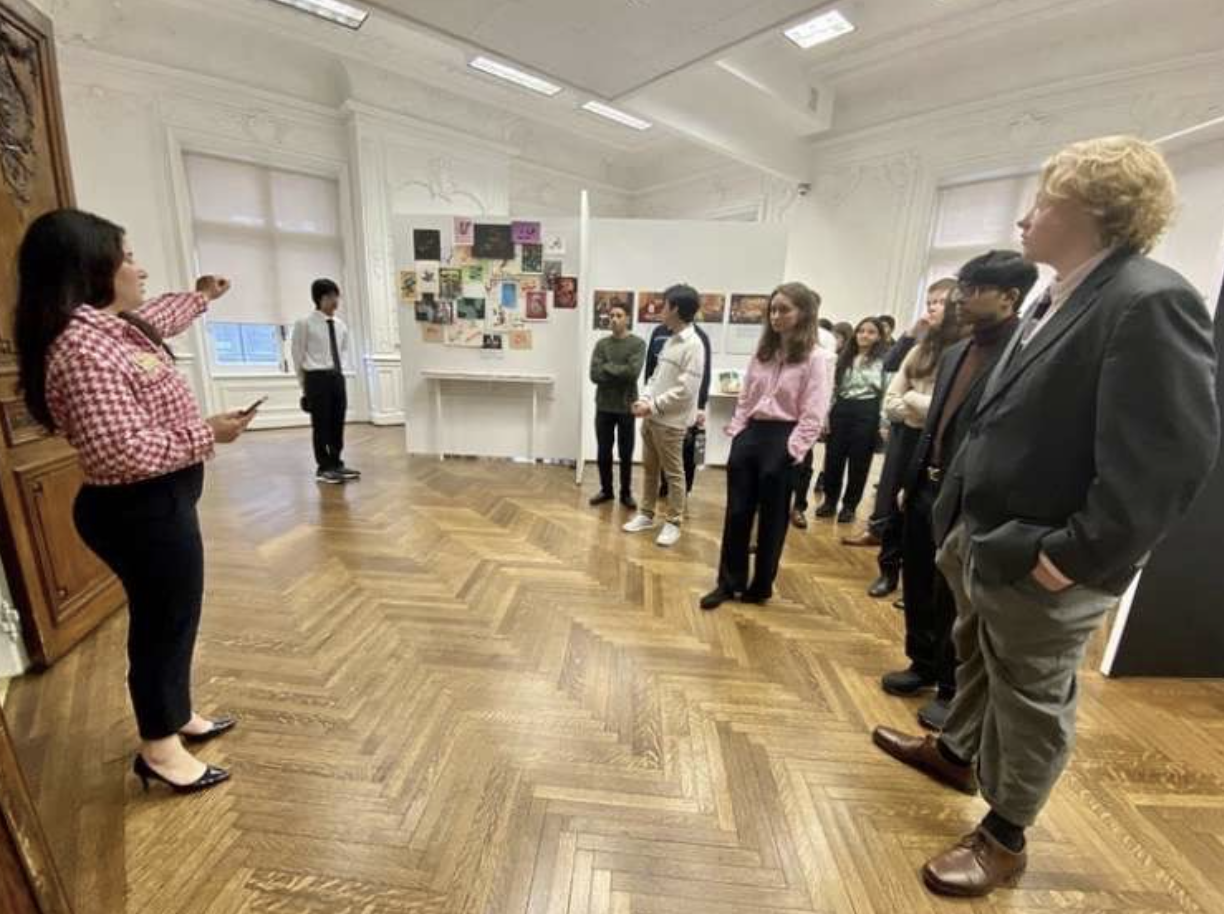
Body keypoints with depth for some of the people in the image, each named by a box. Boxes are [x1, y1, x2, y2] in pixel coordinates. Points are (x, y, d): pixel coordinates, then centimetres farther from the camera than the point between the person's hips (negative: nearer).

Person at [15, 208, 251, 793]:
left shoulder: (111, 325, 6)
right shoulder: (82, 350, -26)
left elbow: (159, 322, 30)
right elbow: (125, 453, -31)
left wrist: (201, 297, 45)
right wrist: (209, 433, -19)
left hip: (153, 503, 10)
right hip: (143, 511, -10)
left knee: (170, 617, 23)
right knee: (164, 623, 7)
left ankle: (177, 715, 43)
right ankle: (158, 749, 29)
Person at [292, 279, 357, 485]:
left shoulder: (340, 325, 9)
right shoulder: (304, 324, -7)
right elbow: (298, 355, -2)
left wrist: (340, 370, 12)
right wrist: (305, 384, 1)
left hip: (337, 377, 5)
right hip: (317, 378, -5)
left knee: (337, 422, 10)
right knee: (321, 423, 1)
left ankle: (337, 463, 22)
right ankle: (324, 467, 12)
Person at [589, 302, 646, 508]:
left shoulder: (638, 343, -3)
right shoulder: (602, 344, 5)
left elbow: (633, 372, -17)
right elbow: (595, 375, -6)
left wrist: (608, 368, -11)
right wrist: (620, 373, -13)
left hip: (626, 407, -2)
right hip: (604, 406, 3)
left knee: (626, 454, 8)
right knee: (604, 452, 11)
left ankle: (626, 493, 22)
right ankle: (606, 490, 27)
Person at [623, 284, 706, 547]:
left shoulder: (693, 345, -14)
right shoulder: (670, 340, 12)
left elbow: (686, 389, -20)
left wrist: (652, 407, -17)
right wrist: (644, 399, 0)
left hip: (670, 421, -8)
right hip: (652, 417, 8)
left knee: (673, 473, 4)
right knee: (649, 469, 16)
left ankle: (673, 523, 17)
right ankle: (646, 515, 30)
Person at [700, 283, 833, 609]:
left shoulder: (817, 358, -7)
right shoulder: (763, 350, 11)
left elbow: (814, 415, -12)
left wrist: (791, 450, -16)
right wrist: (735, 431, 6)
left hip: (781, 441, -5)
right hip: (750, 435, 6)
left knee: (771, 518, 8)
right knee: (736, 513, 9)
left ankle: (761, 587, 25)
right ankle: (729, 582, 23)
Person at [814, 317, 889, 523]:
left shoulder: (884, 359, -3)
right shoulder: (845, 356, 12)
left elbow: (887, 391, -8)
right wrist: (825, 414, 8)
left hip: (867, 412, -4)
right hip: (841, 409, 4)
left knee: (859, 461, 5)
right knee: (833, 457, 6)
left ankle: (849, 506, 19)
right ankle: (830, 500, 23)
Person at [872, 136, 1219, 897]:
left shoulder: (1151, 304, -19)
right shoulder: (1056, 302, 10)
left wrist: (1069, 558, -20)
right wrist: (964, 520, 14)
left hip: (1040, 564, -8)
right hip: (983, 537, 9)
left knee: (1031, 700, 12)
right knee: (976, 659, 26)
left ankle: (1005, 838, 34)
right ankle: (957, 753, 50)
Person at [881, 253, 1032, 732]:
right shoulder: (955, 353, 10)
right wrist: (911, 477, 13)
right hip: (926, 488, 7)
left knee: (955, 601, 9)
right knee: (918, 588, 18)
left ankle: (954, 689, 31)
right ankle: (923, 665, 39)